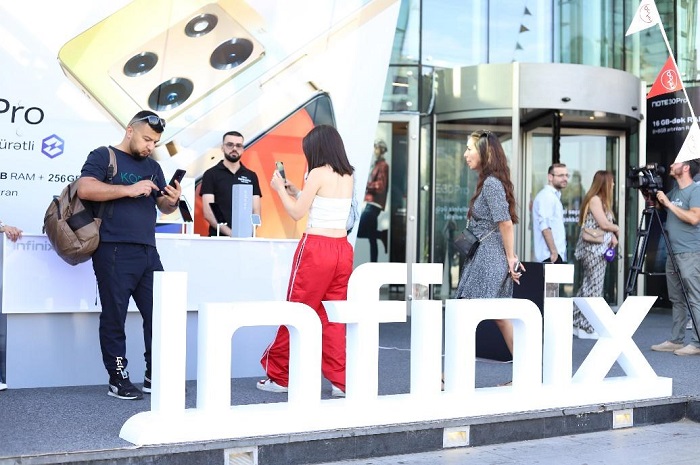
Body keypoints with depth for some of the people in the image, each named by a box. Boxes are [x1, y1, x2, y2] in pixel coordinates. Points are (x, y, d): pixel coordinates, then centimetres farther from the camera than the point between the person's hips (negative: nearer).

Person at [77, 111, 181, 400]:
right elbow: (84, 189, -15)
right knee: (115, 318, 0)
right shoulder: (103, 156, 1)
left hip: (148, 252, 7)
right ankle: (118, 380, 8)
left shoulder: (152, 166, 20)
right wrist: (129, 190, -18)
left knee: (159, 314, 6)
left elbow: (164, 207, 20)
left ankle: (155, 376, 16)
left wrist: (173, 201, -4)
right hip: (114, 252, -6)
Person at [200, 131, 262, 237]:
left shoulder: (251, 176, 12)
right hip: (219, 237, -2)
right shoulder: (211, 174, 4)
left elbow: (256, 212, 7)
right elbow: (208, 213, -4)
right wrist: (230, 233, -15)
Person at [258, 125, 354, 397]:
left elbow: (297, 213, -5)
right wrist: (296, 192, 21)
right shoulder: (348, 176, 10)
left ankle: (279, 377, 14)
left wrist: (280, 189, 8)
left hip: (316, 248, -6)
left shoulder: (318, 173, -10)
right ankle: (340, 380, 7)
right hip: (342, 249, 7)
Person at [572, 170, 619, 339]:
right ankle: (588, 328, -3)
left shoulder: (601, 200, 19)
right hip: (593, 249, -10)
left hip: (599, 249, 10)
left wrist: (612, 235, 1)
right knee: (593, 287, -7)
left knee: (587, 287, 10)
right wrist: (616, 229, 2)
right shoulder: (594, 199, -11)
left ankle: (577, 325, 15)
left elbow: (604, 225, 19)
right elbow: (604, 224, -16)